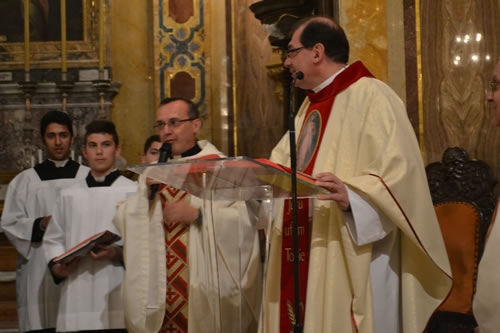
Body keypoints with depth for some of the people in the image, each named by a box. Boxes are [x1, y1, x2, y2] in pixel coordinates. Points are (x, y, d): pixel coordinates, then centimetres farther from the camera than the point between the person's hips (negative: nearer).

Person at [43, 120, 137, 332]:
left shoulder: (133, 192, 2)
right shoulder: (69, 195, 15)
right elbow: (53, 240, 17)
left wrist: (118, 254, -17)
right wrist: (56, 266, 0)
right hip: (77, 297, 3)